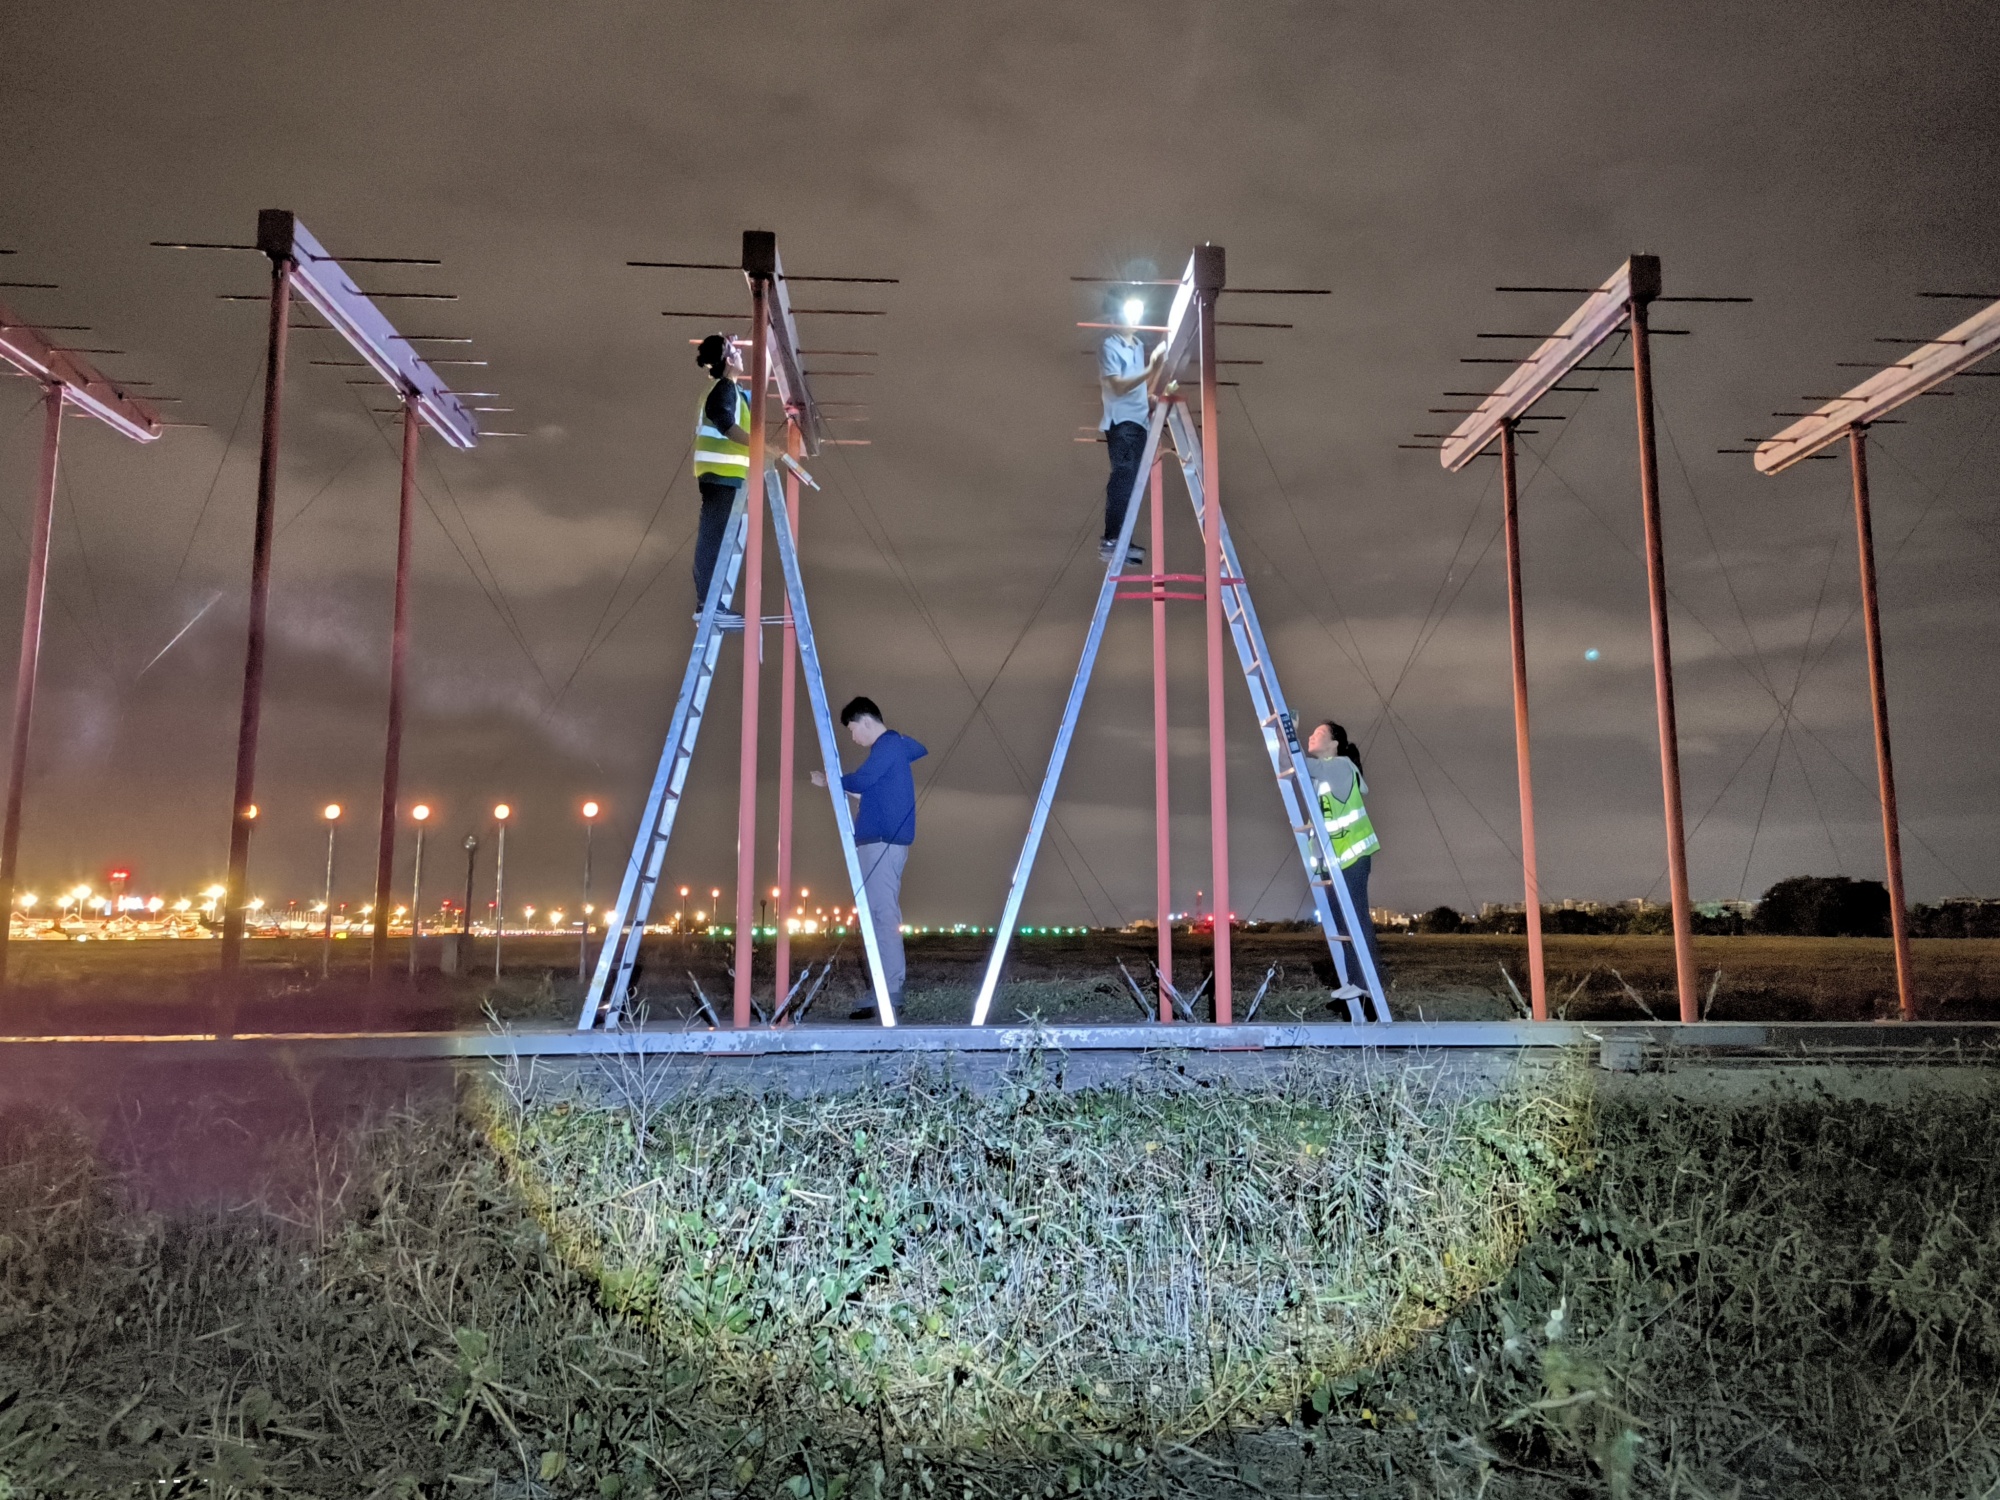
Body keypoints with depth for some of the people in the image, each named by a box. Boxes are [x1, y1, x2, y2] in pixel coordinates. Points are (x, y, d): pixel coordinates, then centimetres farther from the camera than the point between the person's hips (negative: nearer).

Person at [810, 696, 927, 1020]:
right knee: (883, 914, 11)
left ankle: (888, 995, -15)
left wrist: (829, 781, -4)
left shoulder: (888, 745, -9)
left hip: (882, 841, -10)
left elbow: (861, 780, -19)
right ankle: (890, 991, 13)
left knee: (882, 914, -13)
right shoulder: (895, 744, 20)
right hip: (883, 840, 10)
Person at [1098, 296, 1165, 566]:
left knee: (1130, 482, 5)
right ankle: (1110, 541, -19)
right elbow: (1118, 385, -14)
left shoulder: (1140, 347, 19)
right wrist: (1149, 371, -22)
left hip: (1138, 422, 8)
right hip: (1121, 422, -8)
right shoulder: (1110, 347, -4)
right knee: (1123, 480, -16)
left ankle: (1119, 541, 7)